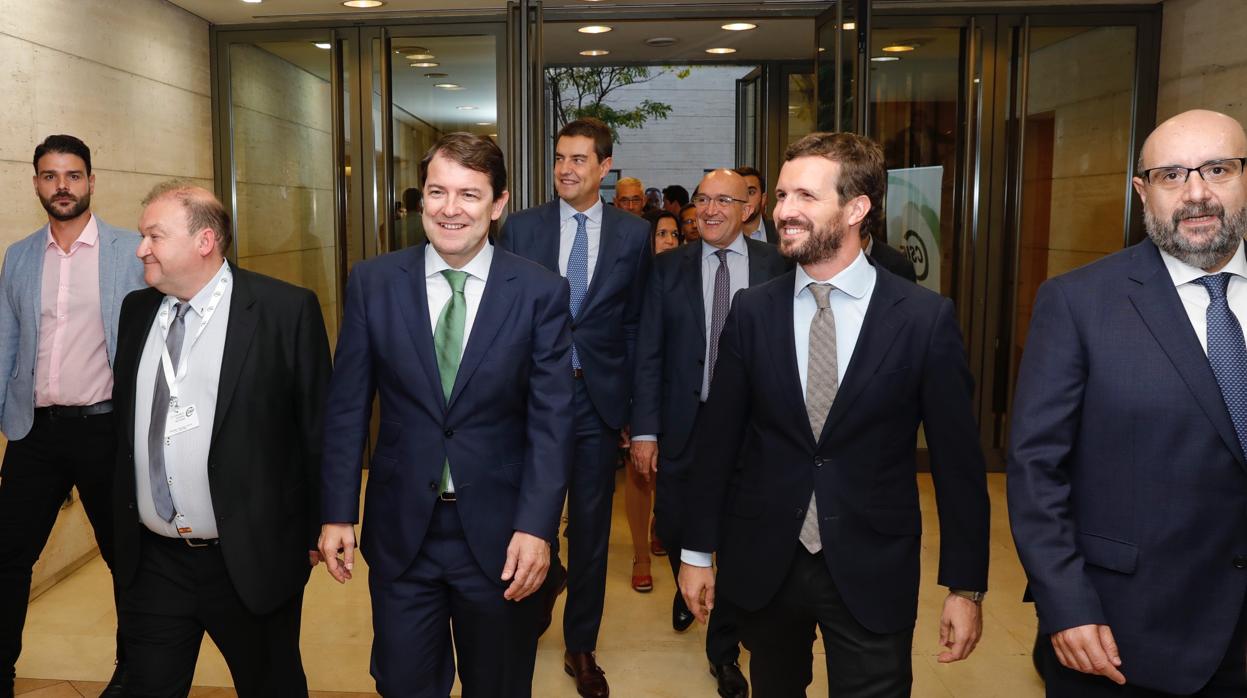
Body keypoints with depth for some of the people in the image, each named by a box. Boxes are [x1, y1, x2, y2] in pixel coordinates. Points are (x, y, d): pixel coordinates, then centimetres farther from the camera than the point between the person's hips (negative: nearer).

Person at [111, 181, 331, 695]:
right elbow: (124, 422, 15)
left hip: (252, 558, -4)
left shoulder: (287, 310, -11)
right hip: (150, 559, 5)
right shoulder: (136, 311, 7)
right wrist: (122, 525, 15)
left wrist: (315, 532, -4)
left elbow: (318, 428, -7)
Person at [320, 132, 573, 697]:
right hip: (400, 531, 1)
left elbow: (550, 420, -7)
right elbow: (347, 407, 1)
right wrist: (336, 513, -2)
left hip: (499, 535, 0)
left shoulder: (541, 292, -7)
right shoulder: (372, 283, -2)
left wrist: (536, 526, -15)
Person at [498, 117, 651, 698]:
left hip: (599, 396, 0)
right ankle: (543, 581, 45)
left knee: (591, 526, 9)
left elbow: (635, 323, 3)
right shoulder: (520, 228, 1)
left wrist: (631, 399, 1)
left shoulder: (633, 234, 1)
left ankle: (581, 648, 27)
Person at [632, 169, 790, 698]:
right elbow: (648, 355, -1)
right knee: (673, 526, 11)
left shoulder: (775, 266, -1)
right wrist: (644, 430, -7)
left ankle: (724, 650, 28)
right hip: (684, 424, 1)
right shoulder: (669, 268, 1)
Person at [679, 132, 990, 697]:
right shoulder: (752, 310, -3)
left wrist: (965, 586, -2)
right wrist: (696, 550, 4)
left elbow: (957, 460, -4)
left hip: (873, 573, -2)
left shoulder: (926, 318, -9)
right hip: (762, 563, 3)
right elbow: (718, 438, 1)